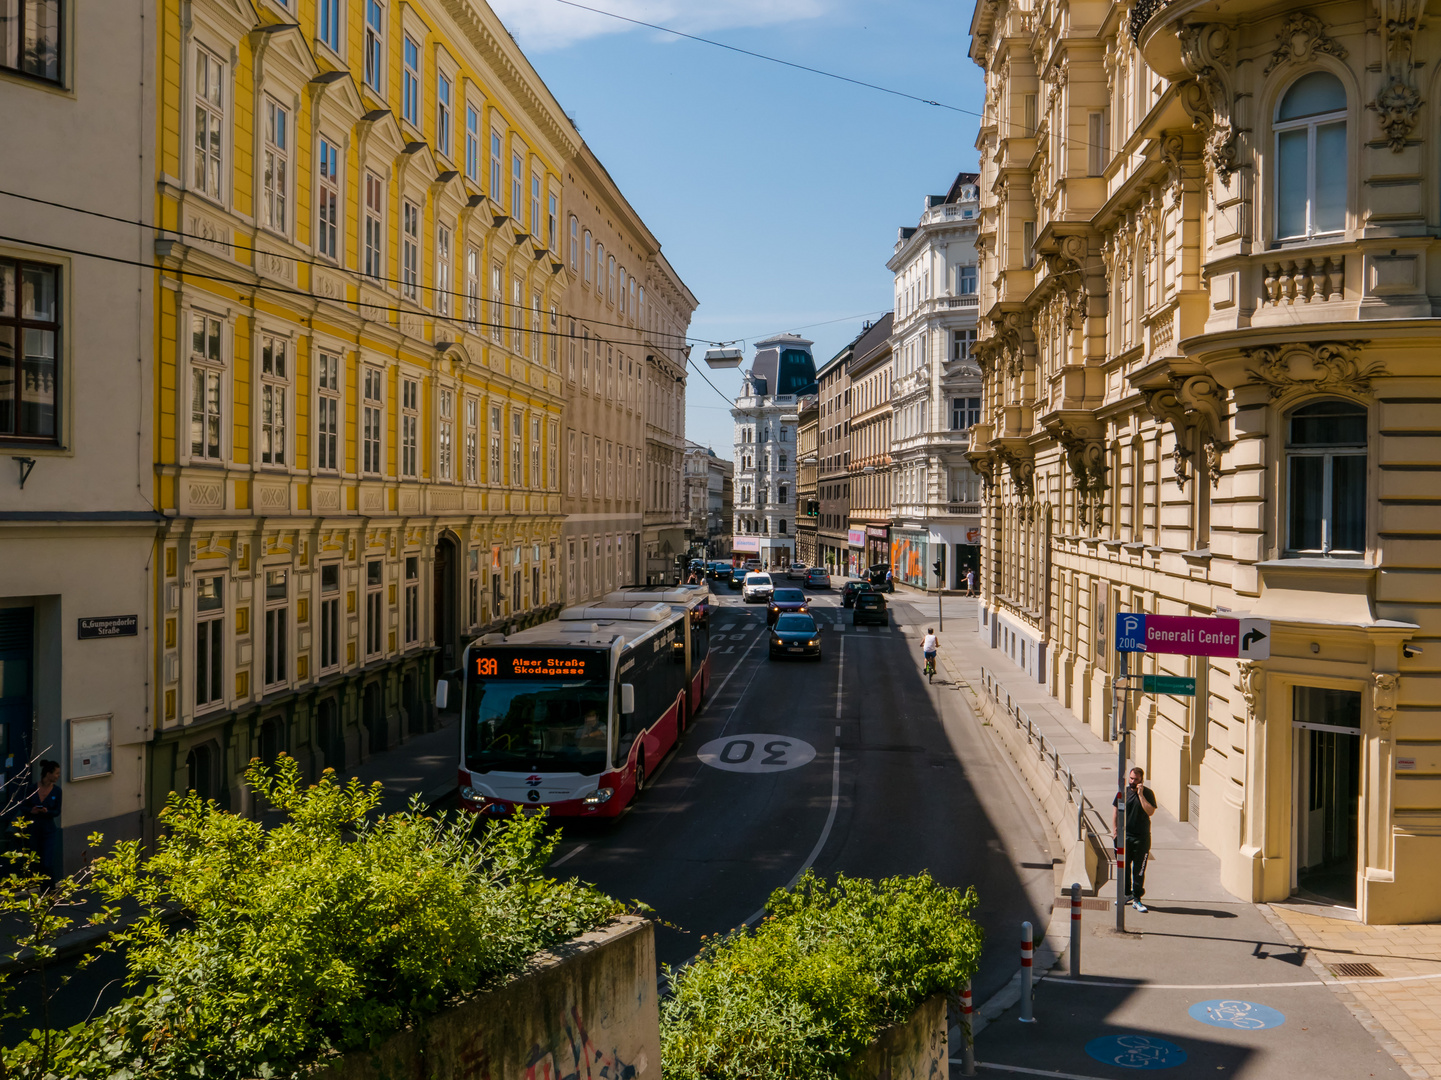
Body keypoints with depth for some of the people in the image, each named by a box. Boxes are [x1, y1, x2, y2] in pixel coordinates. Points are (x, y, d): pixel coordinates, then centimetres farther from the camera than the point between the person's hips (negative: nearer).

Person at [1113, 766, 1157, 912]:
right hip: (1124, 836, 3)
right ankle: (1126, 893, 28)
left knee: (1139, 870, 1)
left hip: (1141, 837, -2)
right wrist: (1115, 828, 5)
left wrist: (1140, 795, -19)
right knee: (1124, 866, 11)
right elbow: (1116, 810, 11)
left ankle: (1137, 899, 9)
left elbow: (1150, 811, -17)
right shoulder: (1122, 792, 3)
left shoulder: (1148, 793, -3)